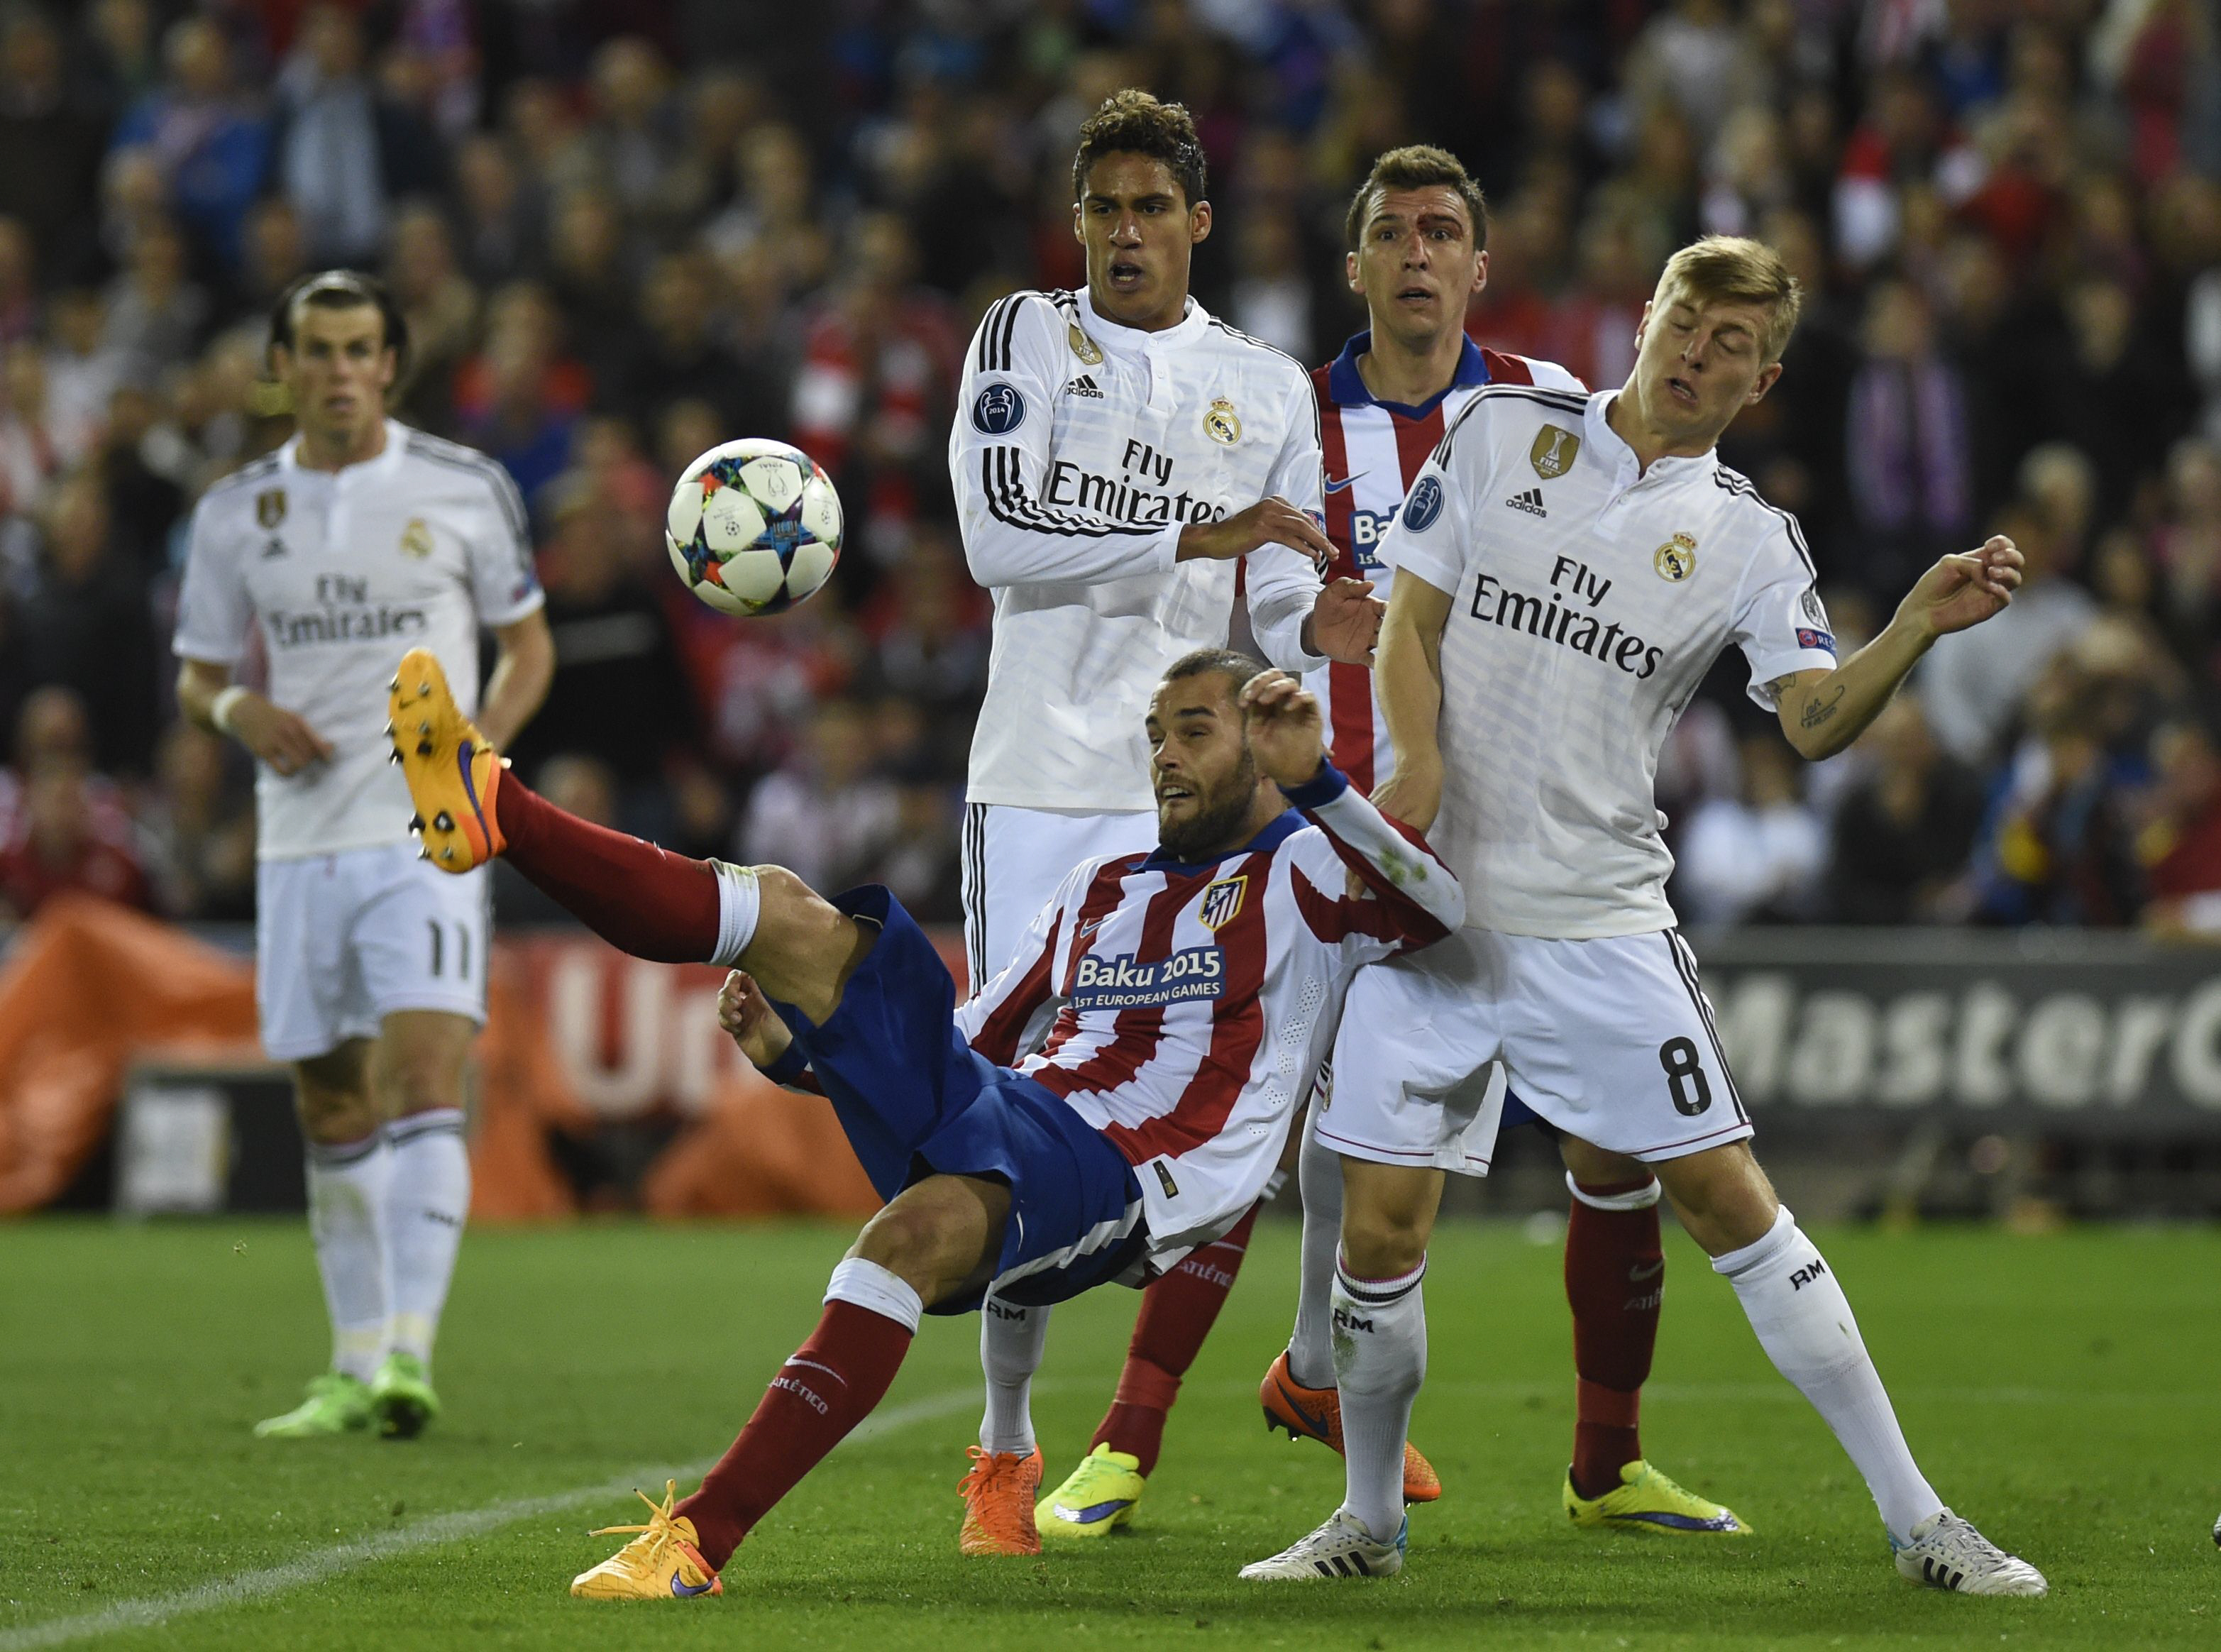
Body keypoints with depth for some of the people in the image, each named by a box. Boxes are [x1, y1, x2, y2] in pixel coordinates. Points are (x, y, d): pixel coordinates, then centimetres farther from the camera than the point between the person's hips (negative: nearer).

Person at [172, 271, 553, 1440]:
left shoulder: (464, 490, 1)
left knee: (423, 1082, -18)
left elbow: (528, 645, 10)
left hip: (426, 833, -3)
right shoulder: (237, 512, 7)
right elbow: (195, 673, 16)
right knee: (331, 1113, 8)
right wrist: (238, 710, -8)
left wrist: (479, 744, -9)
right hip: (300, 843, 3)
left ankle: (410, 1352, -24)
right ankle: (356, 1366, 18)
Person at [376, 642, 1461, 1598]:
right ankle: (496, 813, -22)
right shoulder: (1099, 891, 29)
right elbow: (967, 1042, 29)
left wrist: (1317, 779, -20)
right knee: (789, 914, -6)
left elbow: (1443, 904, -12)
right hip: (997, 1109, 7)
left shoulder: (1308, 875, 9)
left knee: (916, 1230, -39)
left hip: (1113, 1187, -7)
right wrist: (795, 1053, 12)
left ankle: (700, 1536, -44)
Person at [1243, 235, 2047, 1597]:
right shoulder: (1503, 434, 6)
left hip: (1602, 914, -1)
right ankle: (1370, 1520, 19)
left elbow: (1816, 722, -7)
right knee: (1381, 1228, -3)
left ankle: (1918, 1522, -1)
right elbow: (1410, 623, 6)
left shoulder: (1752, 540, 4)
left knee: (1727, 1195, -5)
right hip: (1433, 898, 1)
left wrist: (1920, 627, -24)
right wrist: (1420, 763, -12)